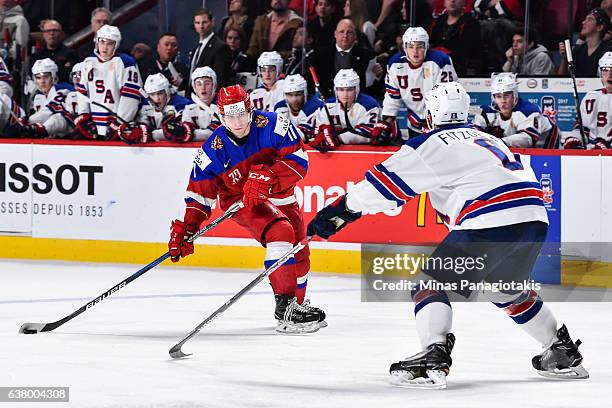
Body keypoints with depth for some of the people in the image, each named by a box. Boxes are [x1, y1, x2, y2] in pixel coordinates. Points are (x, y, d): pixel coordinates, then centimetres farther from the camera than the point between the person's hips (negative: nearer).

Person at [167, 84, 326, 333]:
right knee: (280, 233, -31)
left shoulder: (272, 125, -21)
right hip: (239, 200, -4)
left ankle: (298, 303, 44)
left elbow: (298, 161, -23)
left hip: (280, 195, 4)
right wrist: (185, 229, -16)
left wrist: (267, 177, -36)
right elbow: (200, 193, -9)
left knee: (300, 254, 16)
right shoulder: (213, 149, -18)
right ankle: (284, 308, -32)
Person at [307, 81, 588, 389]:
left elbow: (387, 182, 3)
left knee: (431, 285, 1)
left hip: (490, 222, -8)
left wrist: (340, 211, 9)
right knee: (508, 291, 31)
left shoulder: (430, 144, 6)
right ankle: (564, 354, 35)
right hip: (535, 219, 8)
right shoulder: (488, 139, 29)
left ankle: (433, 359, -19)